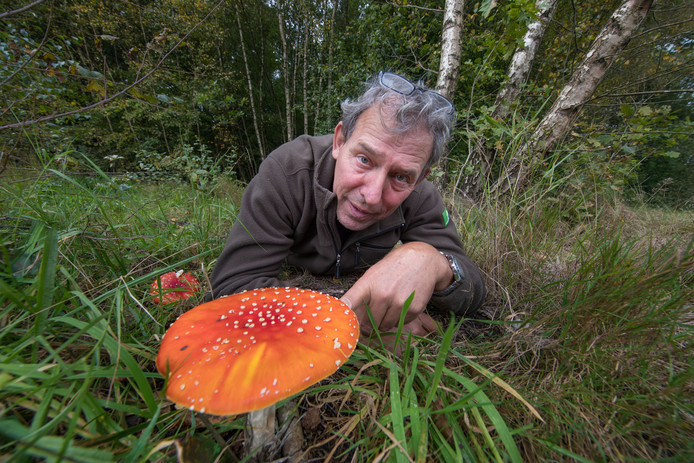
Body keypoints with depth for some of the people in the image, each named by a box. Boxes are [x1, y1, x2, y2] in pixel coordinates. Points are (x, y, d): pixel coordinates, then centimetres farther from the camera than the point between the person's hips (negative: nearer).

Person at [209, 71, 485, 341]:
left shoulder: (419, 197, -26)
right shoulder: (288, 169, -33)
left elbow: (473, 295, -24)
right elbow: (233, 285, -36)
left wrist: (432, 262, -48)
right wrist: (350, 314, -44)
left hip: (362, 281, 2)